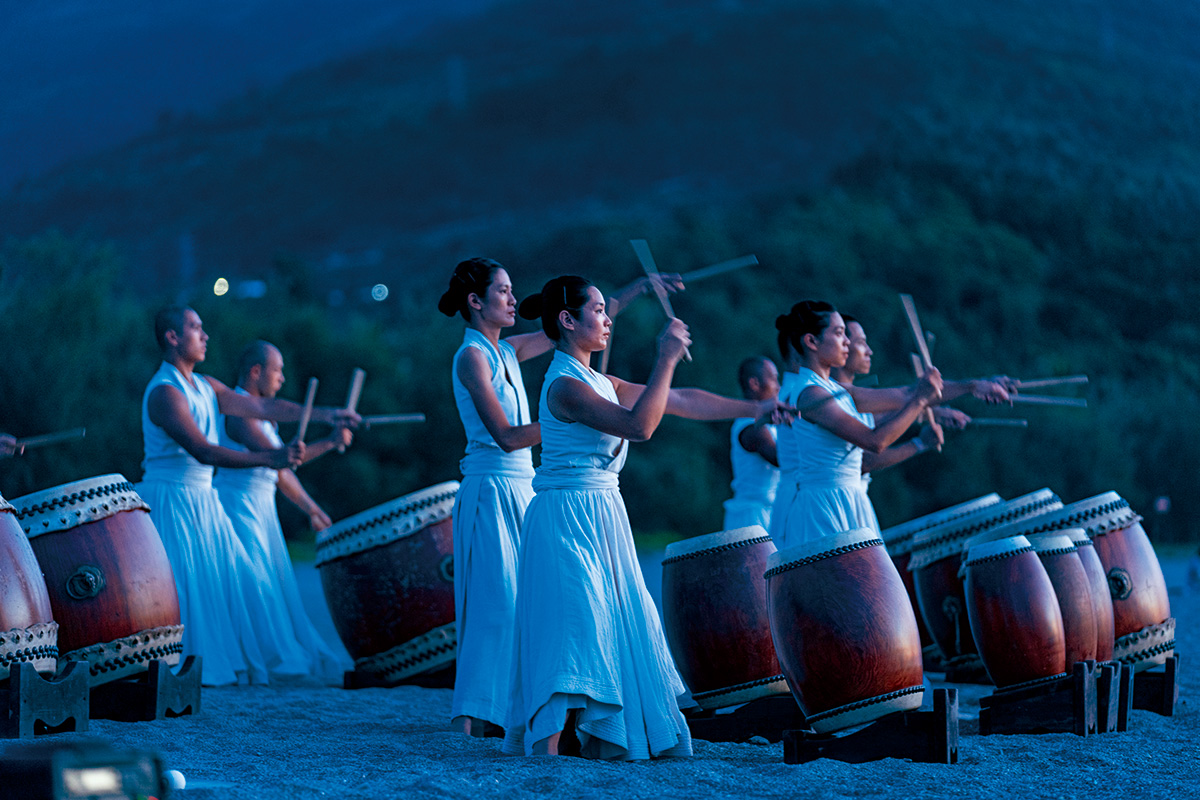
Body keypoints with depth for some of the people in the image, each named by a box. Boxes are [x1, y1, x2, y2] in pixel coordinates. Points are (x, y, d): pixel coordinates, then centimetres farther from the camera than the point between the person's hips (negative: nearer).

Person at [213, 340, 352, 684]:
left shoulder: (260, 413, 16)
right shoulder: (238, 413, -16)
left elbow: (280, 470, 21)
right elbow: (276, 457, -25)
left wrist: (310, 507, 18)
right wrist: (330, 443, -22)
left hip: (261, 511, 10)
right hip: (239, 506, -10)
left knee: (280, 587, 10)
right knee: (257, 588, -10)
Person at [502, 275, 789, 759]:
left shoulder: (600, 384, 15)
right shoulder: (564, 385, -14)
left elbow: (681, 401, 19)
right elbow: (638, 425, -25)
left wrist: (755, 409, 20)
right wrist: (666, 360, -24)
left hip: (599, 519, 10)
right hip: (568, 517, -10)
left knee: (612, 630, 11)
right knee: (572, 627, -16)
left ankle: (597, 744, 18)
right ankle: (548, 750, -19)